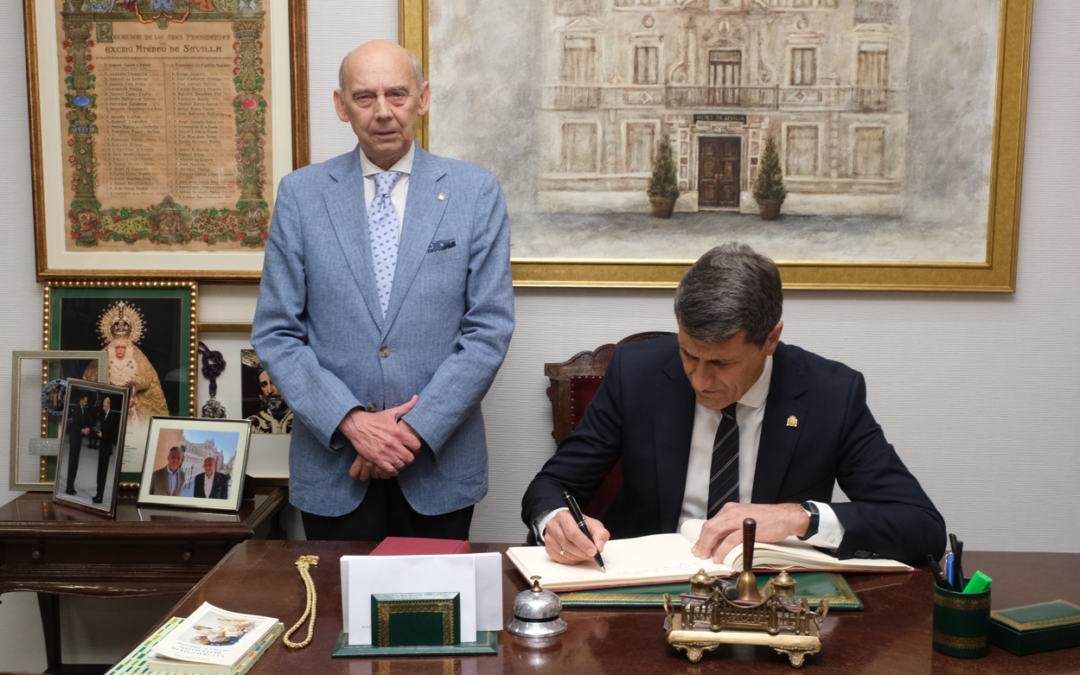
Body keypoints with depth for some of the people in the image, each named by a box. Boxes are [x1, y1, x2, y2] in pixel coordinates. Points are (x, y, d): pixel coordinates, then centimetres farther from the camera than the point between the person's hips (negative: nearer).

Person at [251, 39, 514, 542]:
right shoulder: (300, 194, 1)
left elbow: (490, 329, -5)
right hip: (332, 465, 1)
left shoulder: (476, 192, -1)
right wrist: (351, 421, -12)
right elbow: (275, 334, 0)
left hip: (439, 466, 0)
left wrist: (417, 427, -13)